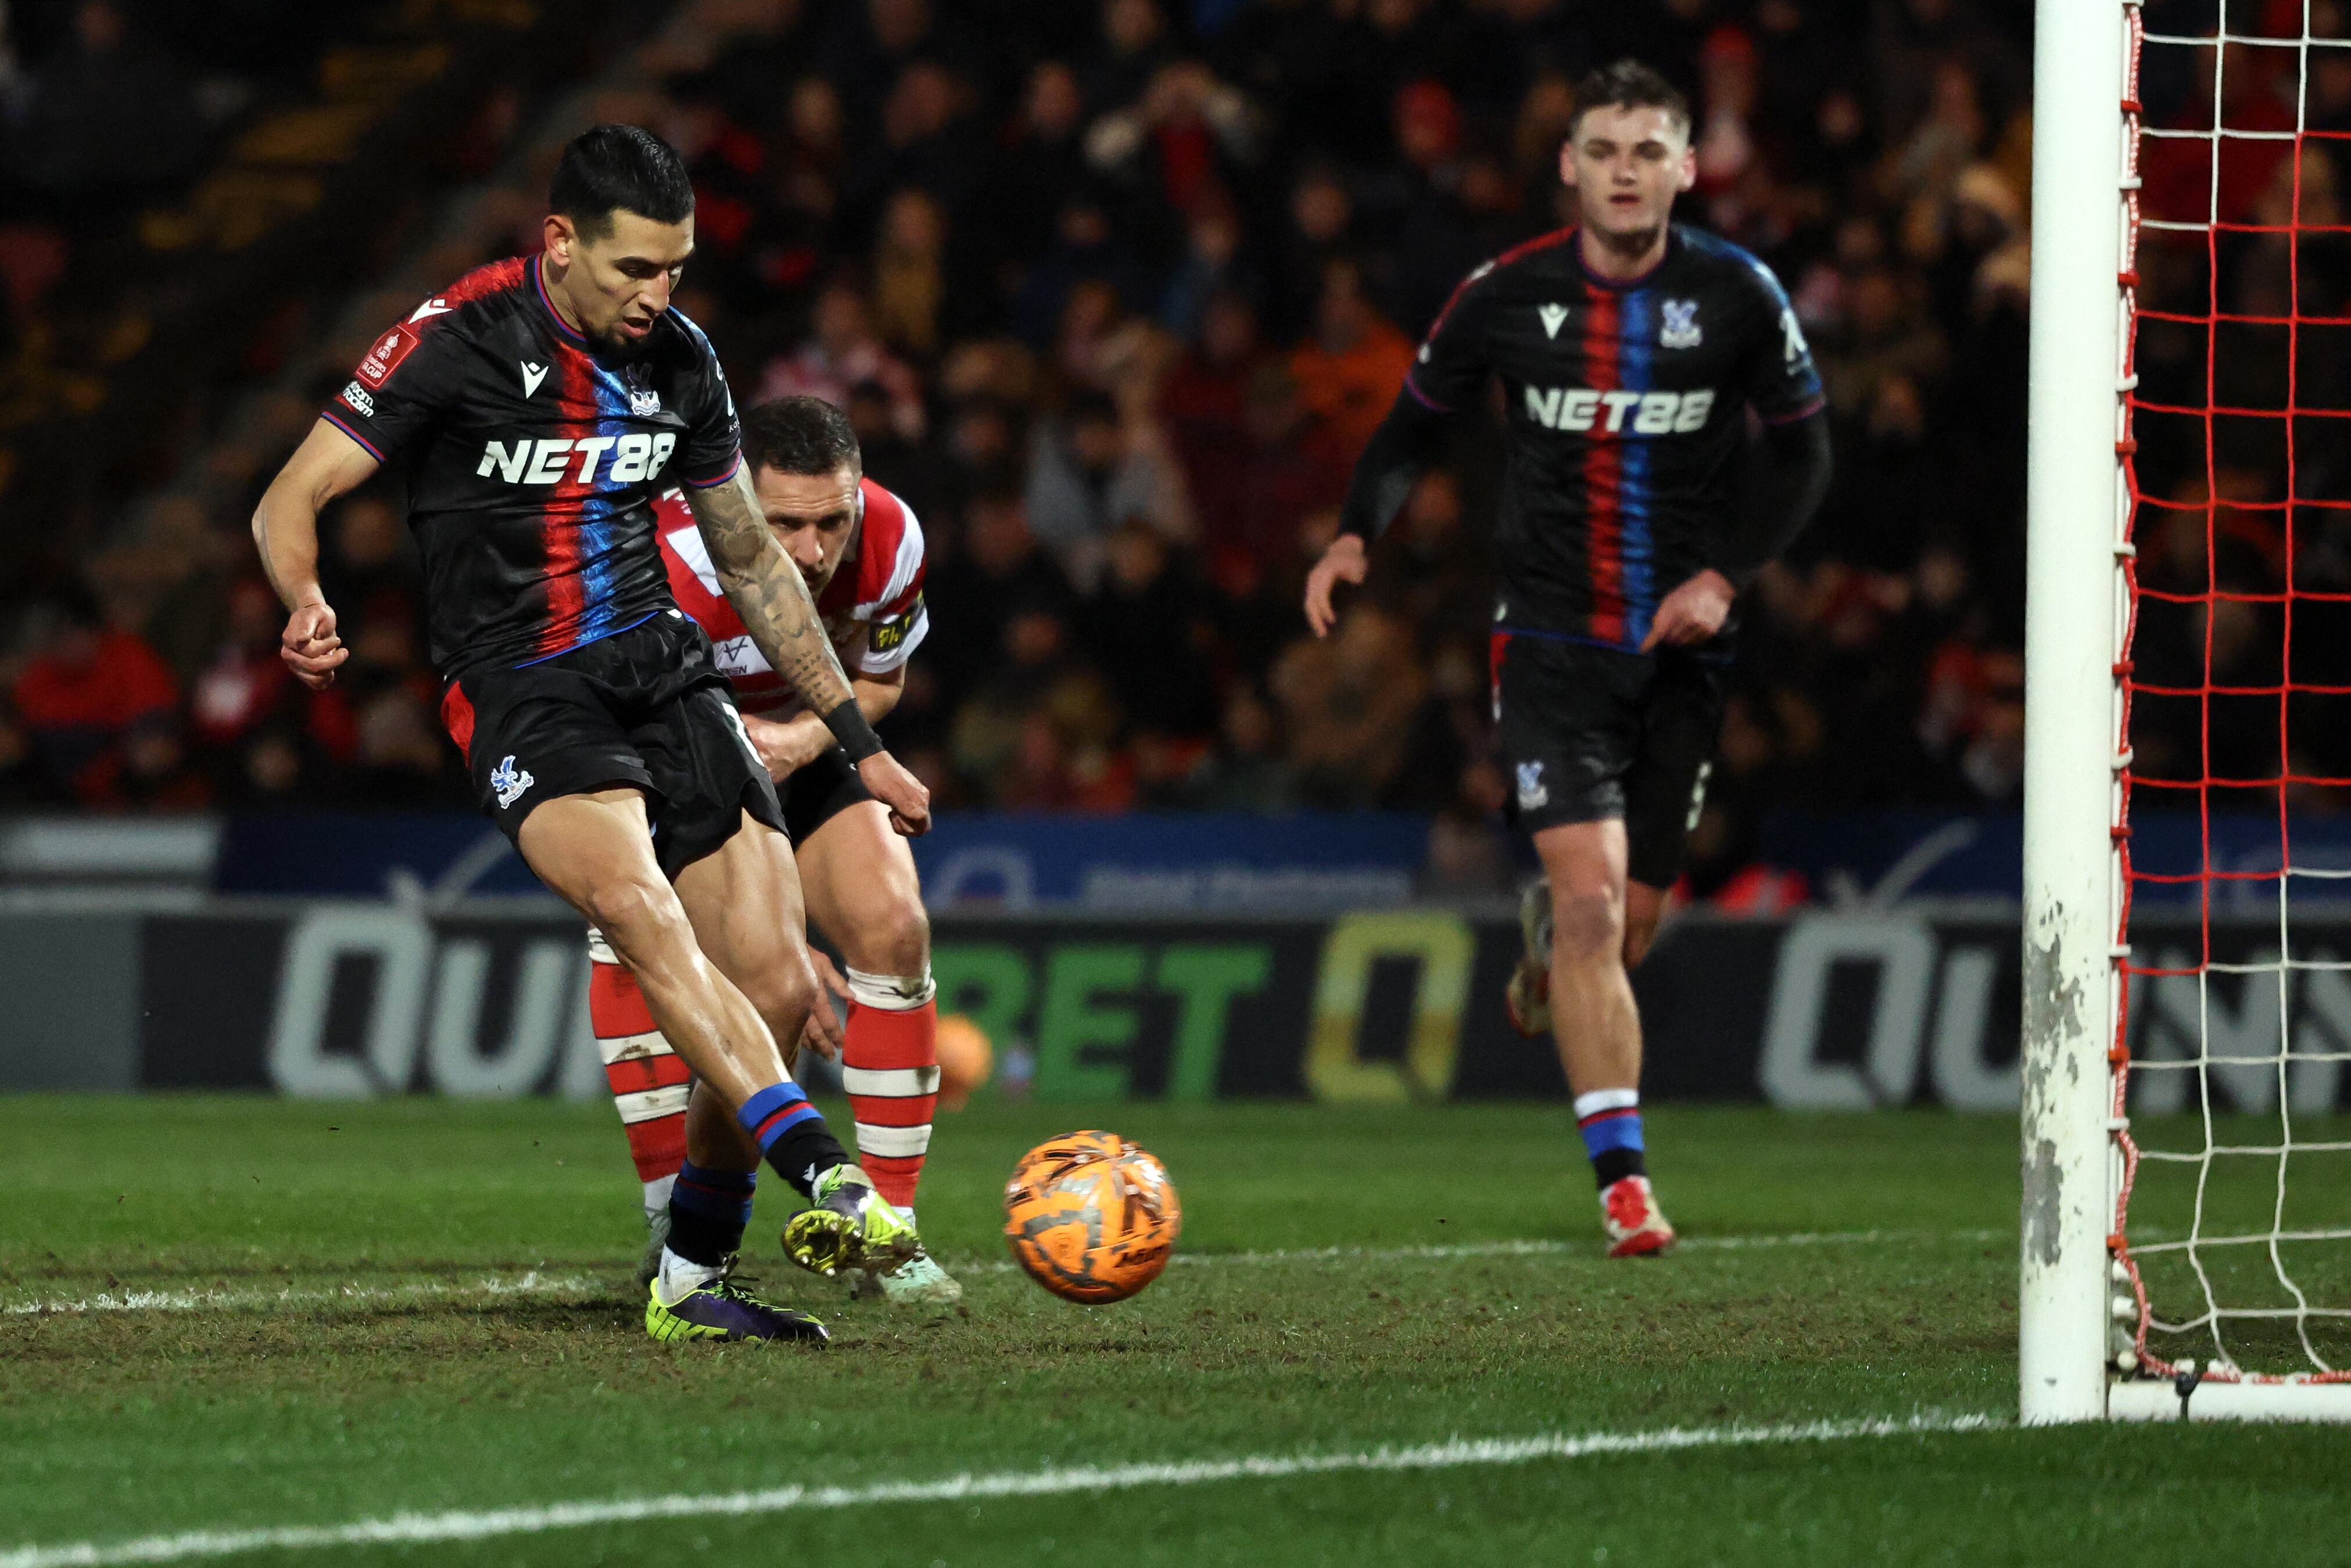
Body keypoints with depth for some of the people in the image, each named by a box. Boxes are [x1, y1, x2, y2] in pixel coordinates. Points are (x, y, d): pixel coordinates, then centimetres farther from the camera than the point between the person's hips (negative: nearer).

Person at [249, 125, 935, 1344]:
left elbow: (753, 563, 21)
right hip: (521, 689, -5)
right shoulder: (458, 340, -7)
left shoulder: (680, 361, 9)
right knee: (637, 904, -33)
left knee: (779, 988, -8)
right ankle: (824, 1176, -44)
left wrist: (859, 741, 22)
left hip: (665, 670, 5)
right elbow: (289, 501, -6)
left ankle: (691, 1282, 7)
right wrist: (306, 602, -29)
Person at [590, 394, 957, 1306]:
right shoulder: (678, 565, -40)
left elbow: (877, 683, -2)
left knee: (893, 926, -16)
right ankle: (673, 1221, -23)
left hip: (801, 745, 3)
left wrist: (802, 737, -27)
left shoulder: (892, 540, -24)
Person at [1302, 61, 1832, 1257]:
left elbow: (1801, 453, 6)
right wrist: (1358, 533, -9)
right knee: (1591, 900, -17)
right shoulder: (1505, 296, -4)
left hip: (1680, 653, 2)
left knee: (1627, 928, 9)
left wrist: (1724, 575, -9)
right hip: (1549, 641, -2)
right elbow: (1415, 420, 10)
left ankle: (1546, 937, 47)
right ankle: (1622, 1174, -15)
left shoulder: (1737, 296, -3)